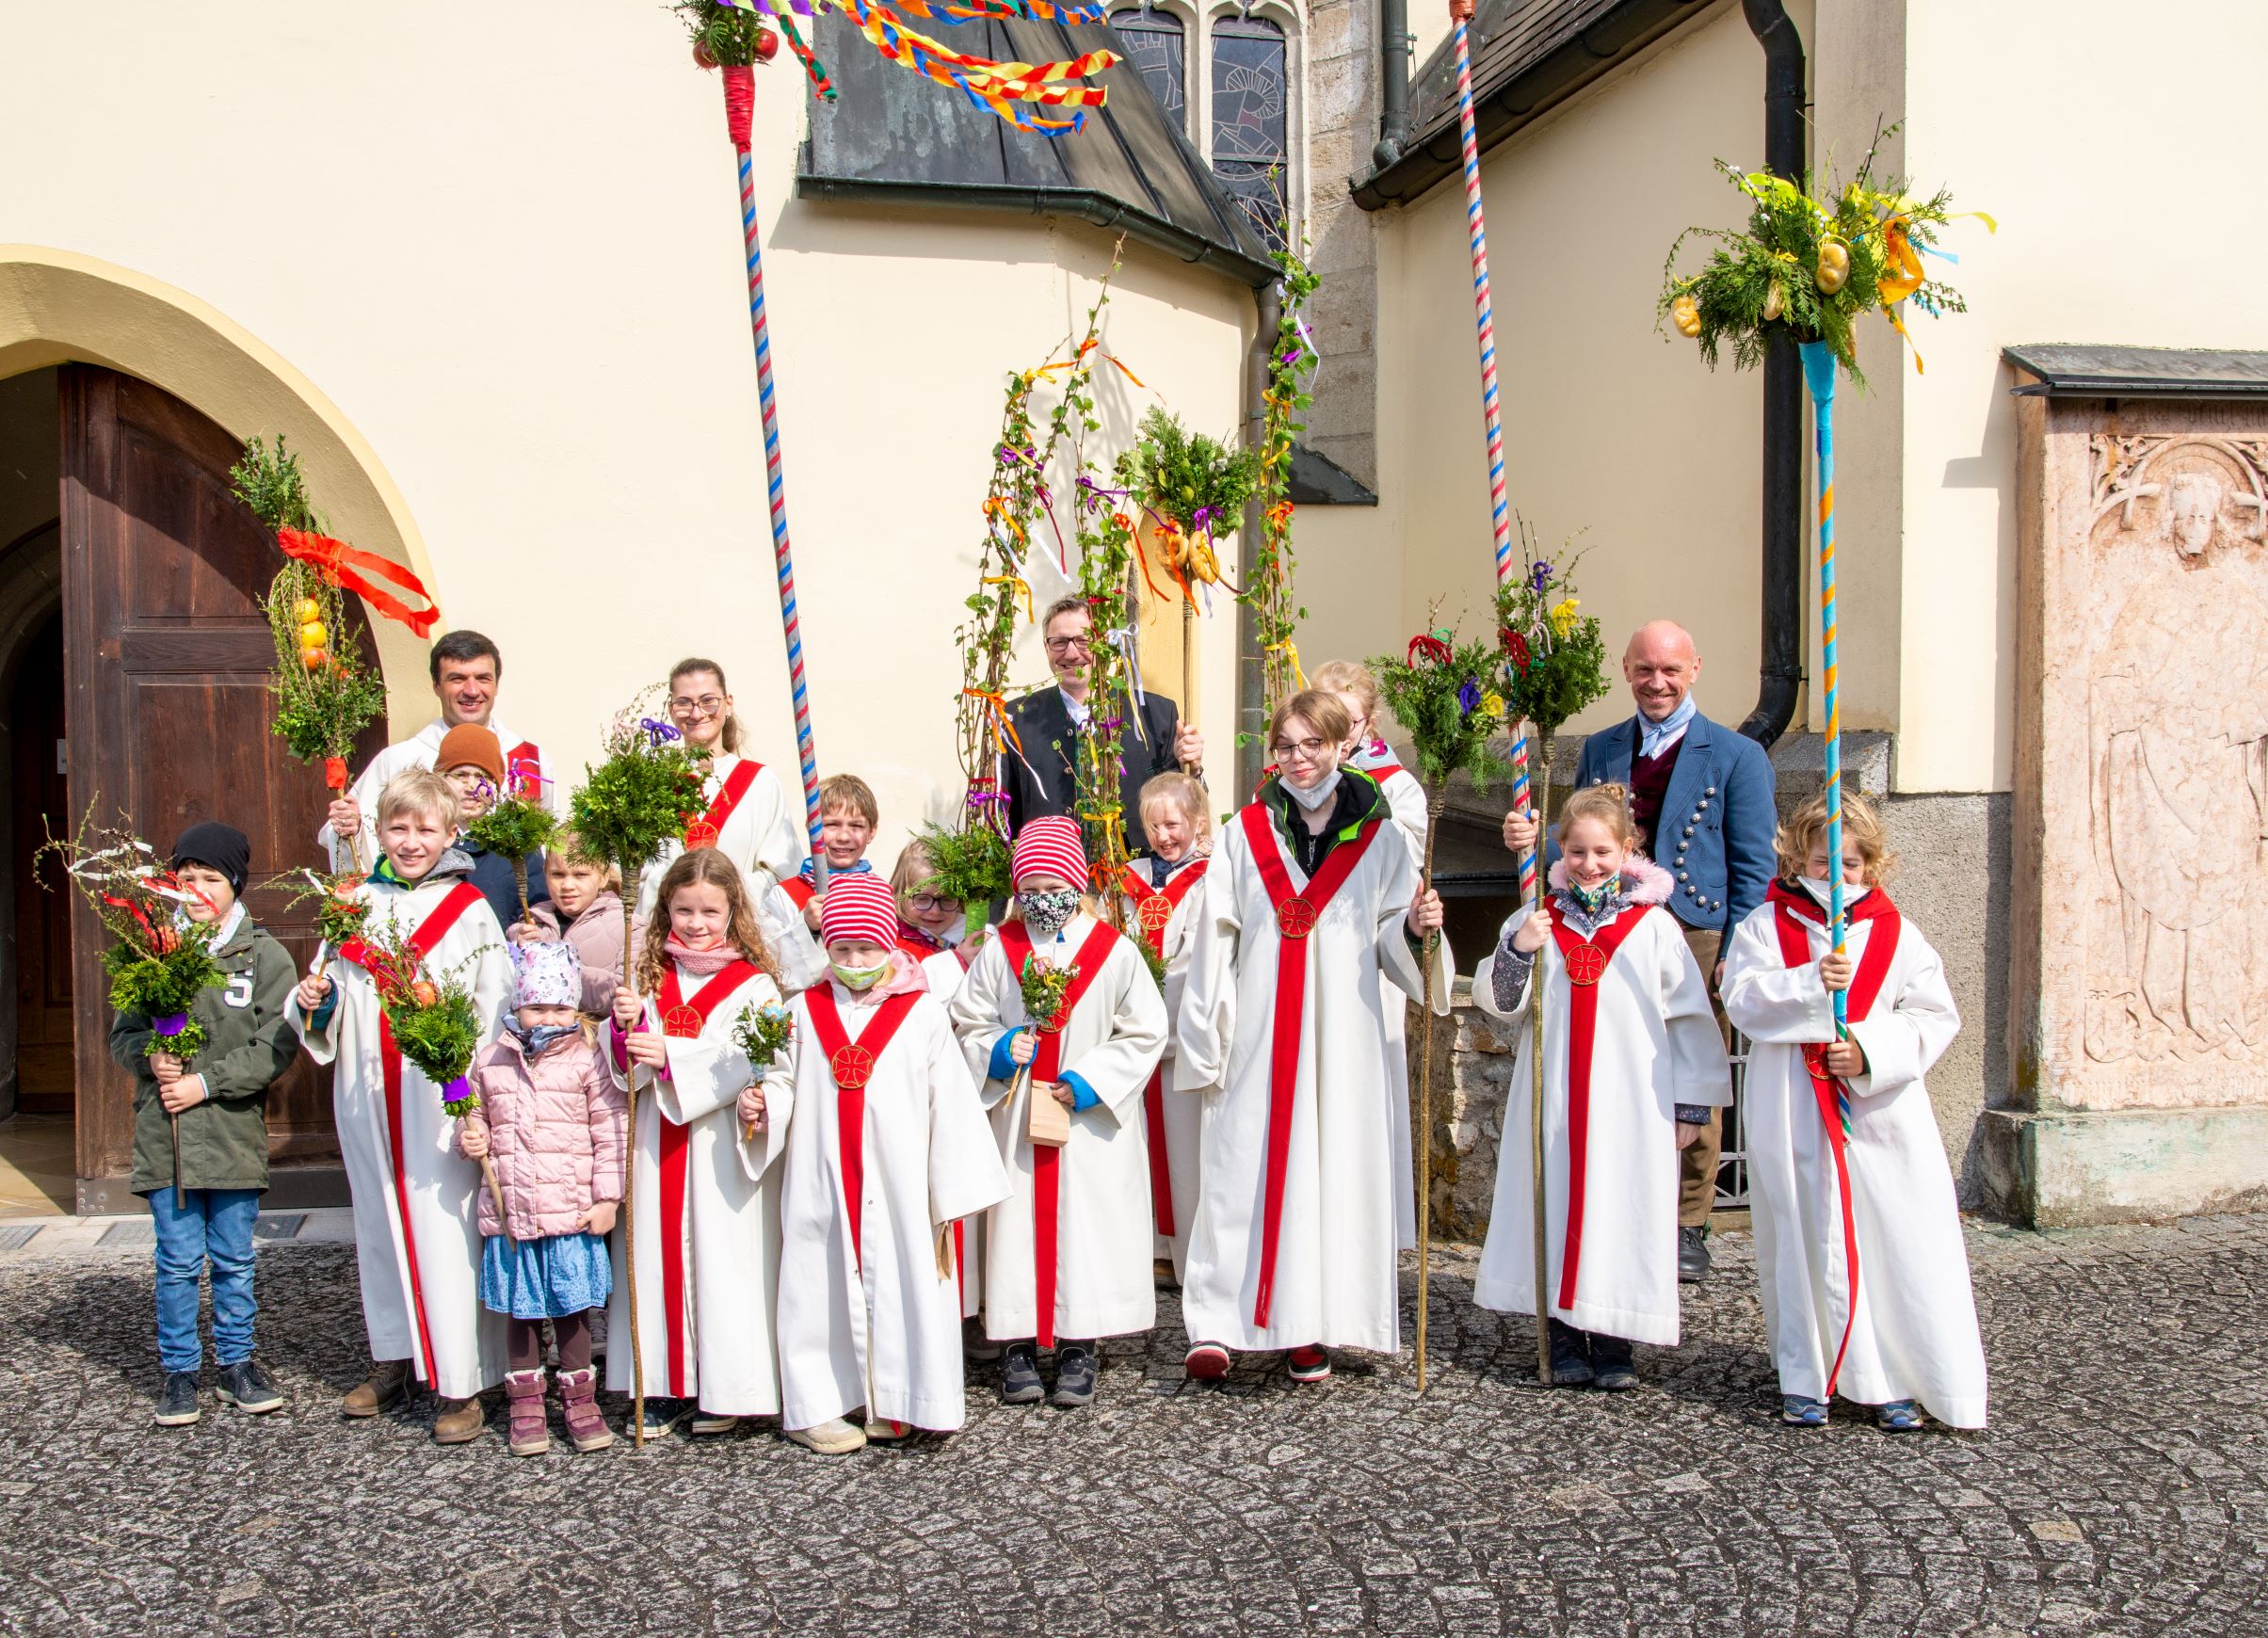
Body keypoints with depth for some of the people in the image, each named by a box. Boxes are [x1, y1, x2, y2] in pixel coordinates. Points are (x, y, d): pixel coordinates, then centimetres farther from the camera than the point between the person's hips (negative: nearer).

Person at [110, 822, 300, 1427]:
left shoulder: (264, 955, -2)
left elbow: (277, 1046, -8)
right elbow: (122, 1035, 9)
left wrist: (208, 1082, -14)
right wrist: (151, 1058, -12)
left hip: (234, 1132, -1)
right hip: (163, 1134, 1)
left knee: (233, 1260, 11)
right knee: (178, 1262, 7)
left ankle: (237, 1363, 26)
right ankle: (179, 1370, 21)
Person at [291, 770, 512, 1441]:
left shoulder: (469, 908, -4)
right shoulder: (356, 903, 9)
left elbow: (497, 1012, -9)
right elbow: (332, 998, 18)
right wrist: (316, 1002, -5)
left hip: (440, 1099, -5)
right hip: (366, 1097, 5)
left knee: (444, 1229, -5)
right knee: (379, 1223, 16)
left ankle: (461, 1384, 3)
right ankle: (395, 1357, 31)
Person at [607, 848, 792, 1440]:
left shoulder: (753, 985, -3)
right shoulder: (651, 979, 10)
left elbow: (745, 1063, -16)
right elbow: (631, 1067, 5)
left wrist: (671, 1056, -26)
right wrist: (626, 1026, -16)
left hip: (719, 1152, -4)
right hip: (657, 1149, 4)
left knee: (721, 1256, -1)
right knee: (658, 1255, 7)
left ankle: (721, 1391, 10)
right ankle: (664, 1389, 17)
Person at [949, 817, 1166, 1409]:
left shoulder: (1114, 951, -4)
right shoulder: (999, 951, 2)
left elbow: (1145, 1033, -1)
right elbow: (969, 1023, 9)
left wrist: (1089, 1081, -11)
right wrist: (999, 1051, -12)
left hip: (1092, 1119, -1)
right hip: (1016, 1118, 2)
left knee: (1087, 1221, 0)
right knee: (1019, 1220, 3)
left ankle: (1078, 1347, 11)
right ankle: (1019, 1344, 13)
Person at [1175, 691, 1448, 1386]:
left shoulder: (1379, 837, 7)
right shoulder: (1245, 833, 8)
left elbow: (1391, 943, 6)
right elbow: (1215, 940, 6)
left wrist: (1417, 929, -16)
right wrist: (1204, 1036, 2)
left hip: (1342, 1035, 0)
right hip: (1259, 1034, 0)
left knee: (1333, 1165, 0)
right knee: (1244, 1165, -4)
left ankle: (1310, 1326, 10)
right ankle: (1219, 1324, -2)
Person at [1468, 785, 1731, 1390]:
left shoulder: (1654, 926, 2)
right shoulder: (1535, 921, 6)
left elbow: (1689, 1018, 5)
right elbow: (1498, 1002, 4)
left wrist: (1691, 1105, 4)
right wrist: (1517, 951, -15)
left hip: (1633, 1109, -1)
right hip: (1554, 1105, 1)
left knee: (1624, 1216, 1)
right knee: (1555, 1209, 5)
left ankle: (1614, 1343, 14)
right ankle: (1565, 1340, 18)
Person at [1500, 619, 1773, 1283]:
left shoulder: (1737, 756, 4)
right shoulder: (1599, 749, 15)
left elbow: (1753, 868, 1)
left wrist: (1736, 956, -8)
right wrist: (1534, 840, -5)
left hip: (1694, 936, -3)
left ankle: (1687, 1229, 14)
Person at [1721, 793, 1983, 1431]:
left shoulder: (1897, 935, 5)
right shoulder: (1766, 925, 3)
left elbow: (1934, 1017, 1)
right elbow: (1743, 997, -9)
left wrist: (1872, 1052, -13)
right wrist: (1810, 984, -22)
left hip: (1880, 1111, 1)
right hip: (1793, 1114, -1)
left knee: (1900, 1243, -1)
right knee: (1802, 1240, 5)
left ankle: (1899, 1379, 12)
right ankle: (1807, 1378, 16)